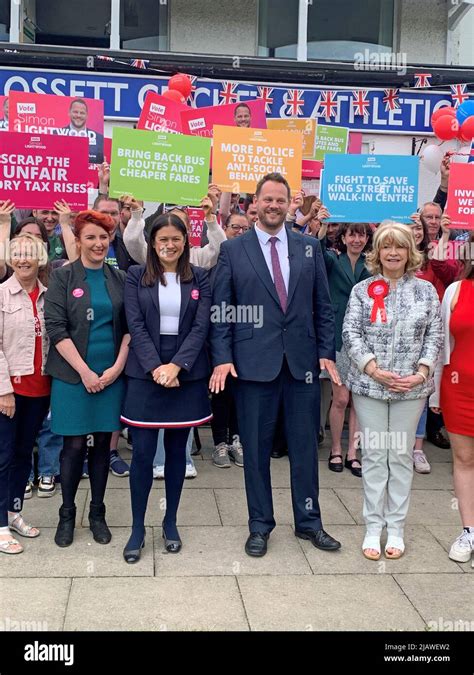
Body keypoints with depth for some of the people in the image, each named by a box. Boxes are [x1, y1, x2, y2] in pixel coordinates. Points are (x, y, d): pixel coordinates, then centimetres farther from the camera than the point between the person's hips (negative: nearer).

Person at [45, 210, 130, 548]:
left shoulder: (120, 278, 7)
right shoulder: (62, 277, -1)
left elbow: (130, 327, 5)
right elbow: (56, 328, -8)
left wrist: (117, 366, -7)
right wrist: (85, 371, -12)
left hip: (111, 374, 3)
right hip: (73, 375, -2)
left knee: (103, 443, 8)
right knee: (75, 444, 1)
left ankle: (97, 512, 22)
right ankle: (67, 513, 19)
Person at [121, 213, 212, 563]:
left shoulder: (199, 278, 5)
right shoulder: (136, 276, 3)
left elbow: (201, 327, -3)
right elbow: (136, 325, -4)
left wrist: (176, 366, -15)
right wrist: (155, 367, -16)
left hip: (187, 374, 1)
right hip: (146, 374, -1)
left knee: (177, 450, 9)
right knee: (142, 452, -2)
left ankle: (171, 522, 23)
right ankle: (138, 528, 12)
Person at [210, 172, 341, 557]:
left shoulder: (310, 248, 8)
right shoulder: (233, 250, 2)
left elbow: (323, 306, 9)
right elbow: (221, 309, -1)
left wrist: (326, 352, 2)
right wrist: (222, 357, -9)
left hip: (303, 362, 2)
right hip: (253, 362, -2)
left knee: (305, 445, 11)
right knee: (256, 447, 8)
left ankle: (308, 521, 27)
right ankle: (260, 524, 23)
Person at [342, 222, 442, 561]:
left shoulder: (426, 290, 5)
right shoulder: (362, 290, 2)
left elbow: (435, 335, 3)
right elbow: (350, 334, -3)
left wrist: (421, 373, -9)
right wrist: (374, 370, -14)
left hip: (411, 388, 1)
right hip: (369, 385, 0)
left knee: (402, 456, 8)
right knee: (374, 455, 6)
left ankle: (396, 528, 19)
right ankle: (374, 527, 17)